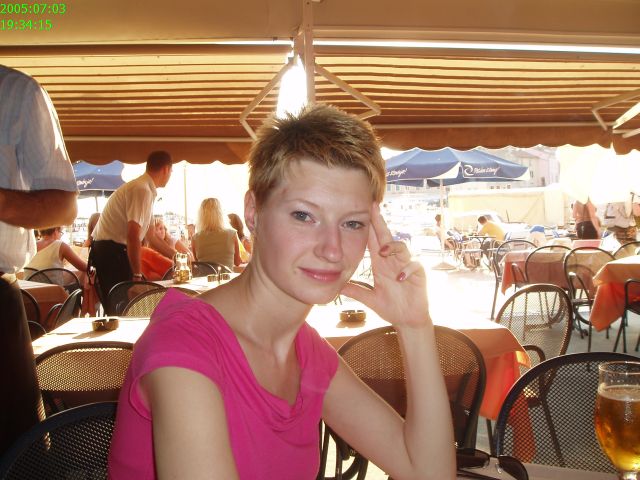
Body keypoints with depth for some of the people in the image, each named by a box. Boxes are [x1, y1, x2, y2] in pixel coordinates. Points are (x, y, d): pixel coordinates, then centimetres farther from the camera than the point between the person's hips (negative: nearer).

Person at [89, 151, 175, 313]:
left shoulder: (146, 190, 13)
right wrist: (137, 275, -20)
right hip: (112, 252, -9)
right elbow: (133, 235, -24)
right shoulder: (142, 190, -17)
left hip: (111, 251, 9)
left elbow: (151, 237, 21)